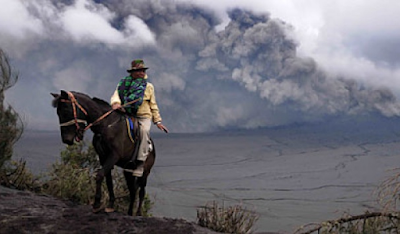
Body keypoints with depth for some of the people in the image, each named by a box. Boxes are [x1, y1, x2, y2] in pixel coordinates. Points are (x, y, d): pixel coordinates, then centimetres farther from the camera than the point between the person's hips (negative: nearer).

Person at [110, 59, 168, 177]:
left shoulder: (148, 86, 14)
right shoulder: (123, 83, 10)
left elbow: (153, 105, 17)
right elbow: (116, 95, -5)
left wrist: (158, 121, 11)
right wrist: (116, 103, -29)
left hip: (143, 116, -1)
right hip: (126, 115, 1)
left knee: (144, 130, -31)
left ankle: (141, 162, -30)